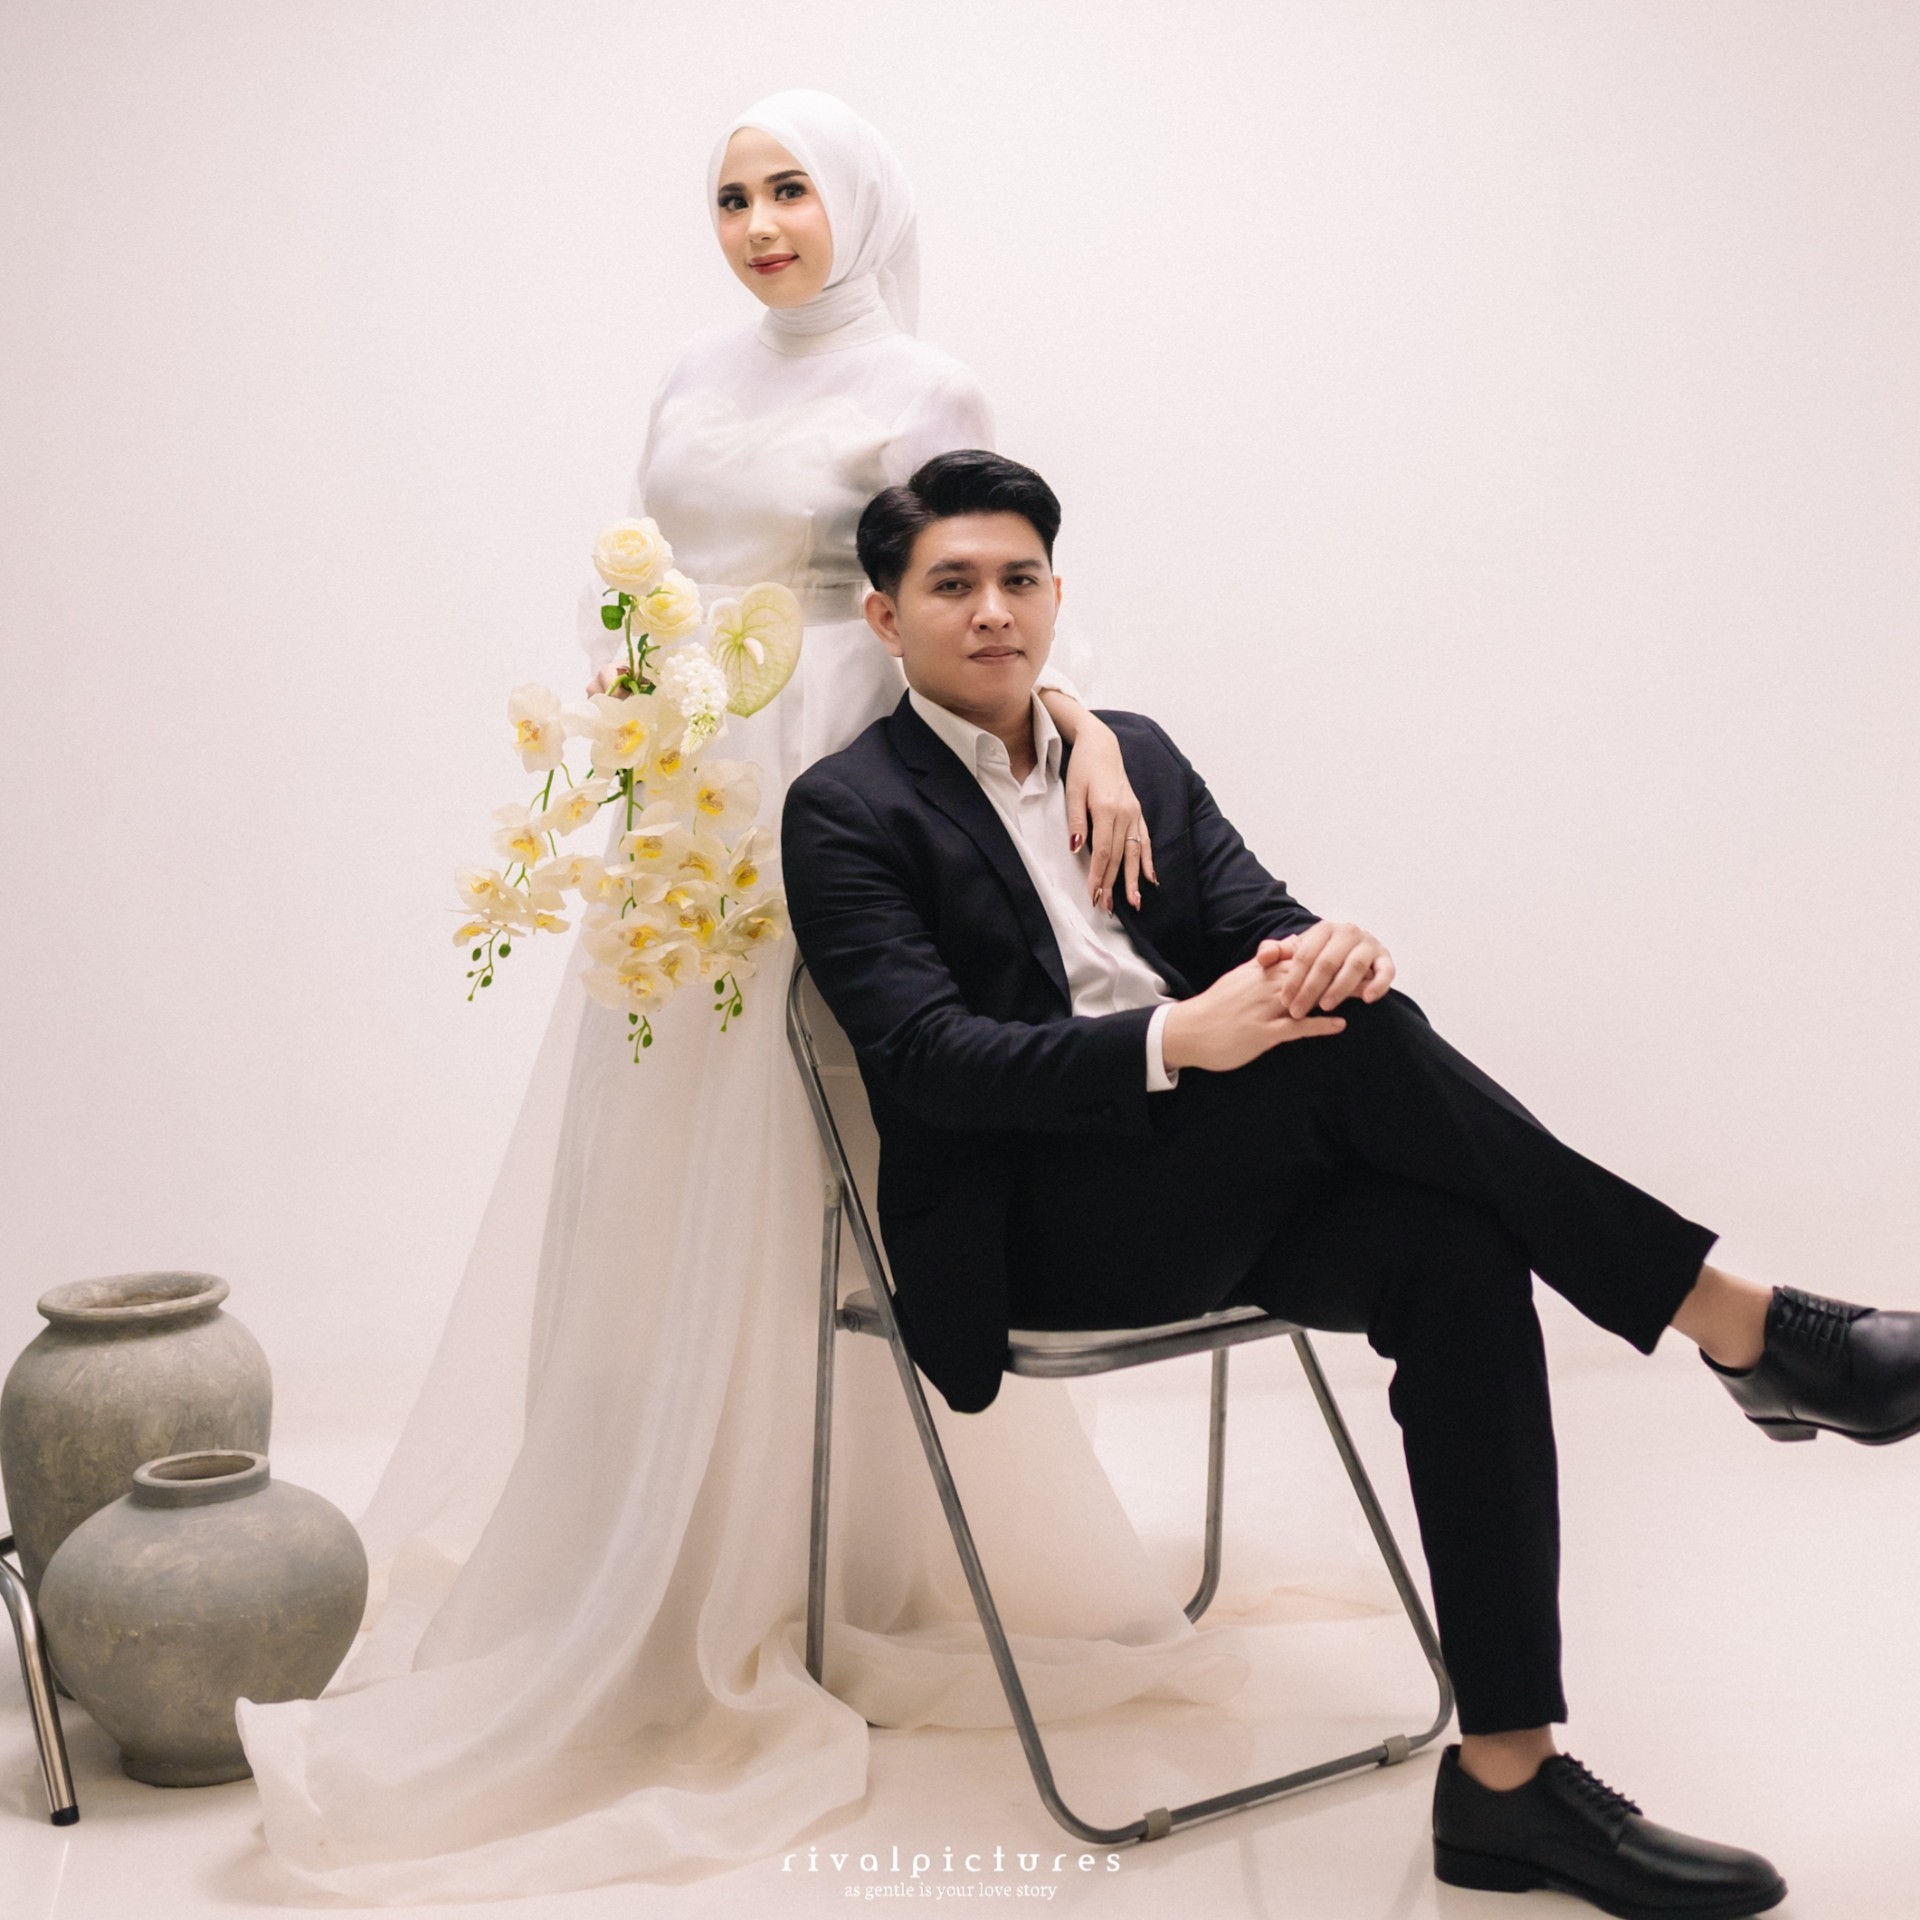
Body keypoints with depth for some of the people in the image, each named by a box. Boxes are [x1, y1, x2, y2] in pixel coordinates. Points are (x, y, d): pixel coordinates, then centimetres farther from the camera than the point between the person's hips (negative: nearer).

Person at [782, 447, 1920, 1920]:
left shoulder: (1137, 757, 18)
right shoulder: (849, 812, -1)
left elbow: (1256, 924, 8)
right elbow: (930, 1057, -14)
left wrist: (1325, 948, -19)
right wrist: (1172, 1040, -29)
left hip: (1217, 1195, 5)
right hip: (1038, 1230, -5)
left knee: (1457, 1259, -26)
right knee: (1356, 1042, -30)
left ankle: (1508, 1777, -23)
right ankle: (1738, 1325, -21)